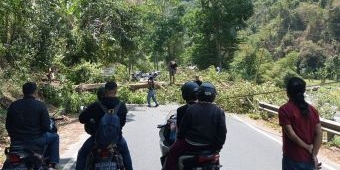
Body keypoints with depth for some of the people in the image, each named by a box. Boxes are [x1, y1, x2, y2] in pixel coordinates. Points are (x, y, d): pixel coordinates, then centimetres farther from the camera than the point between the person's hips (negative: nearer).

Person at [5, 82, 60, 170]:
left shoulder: (13, 105, 3)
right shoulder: (40, 105, -8)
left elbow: (8, 125, 8)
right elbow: (46, 126, -10)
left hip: (16, 143, 4)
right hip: (35, 141, -4)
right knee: (54, 136, 21)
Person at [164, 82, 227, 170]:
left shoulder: (191, 109, -13)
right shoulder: (219, 111, -8)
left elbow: (183, 127, -5)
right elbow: (222, 131, -6)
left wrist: (179, 138, 12)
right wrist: (218, 146, 8)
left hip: (191, 144, -3)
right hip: (210, 146, 3)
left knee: (173, 153, 16)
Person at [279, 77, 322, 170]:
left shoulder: (284, 109, -13)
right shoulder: (312, 109, 2)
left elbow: (291, 135, -18)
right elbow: (319, 134, -3)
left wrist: (307, 147, -7)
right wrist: (314, 154, -4)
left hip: (293, 158, -5)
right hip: (309, 158, 5)